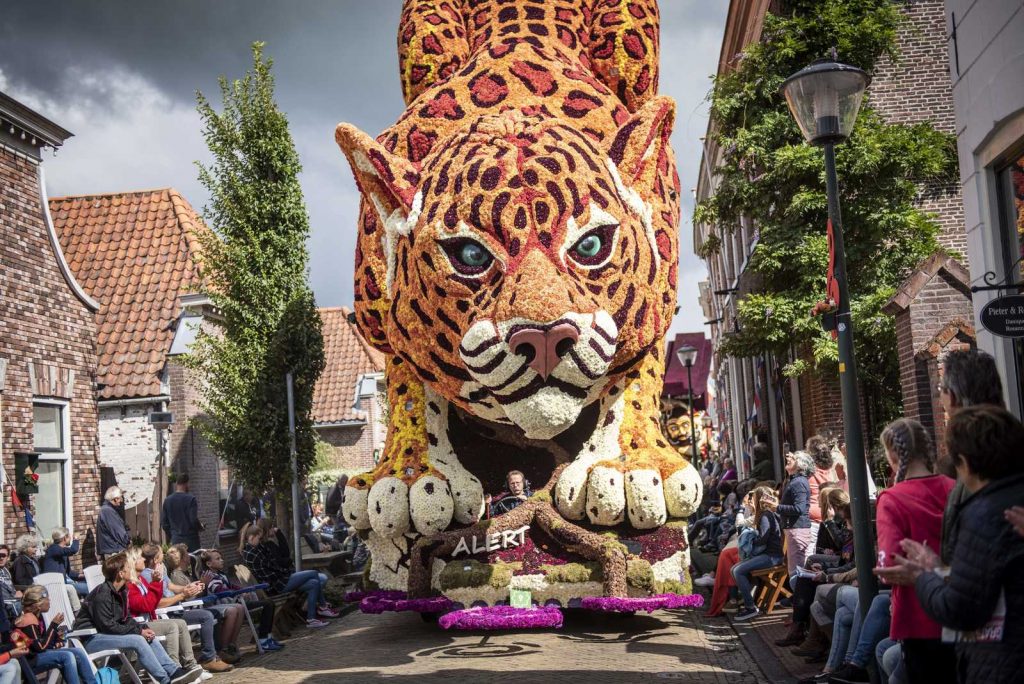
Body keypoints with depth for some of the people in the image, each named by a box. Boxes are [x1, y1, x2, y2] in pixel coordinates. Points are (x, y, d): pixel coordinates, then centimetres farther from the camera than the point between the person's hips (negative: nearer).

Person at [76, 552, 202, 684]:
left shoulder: (122, 591, 7)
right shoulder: (102, 594, -21)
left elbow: (126, 618, 11)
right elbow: (108, 626, -24)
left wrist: (143, 629, -8)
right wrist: (138, 631, -20)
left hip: (105, 633, 9)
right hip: (90, 638, -9)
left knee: (148, 637, -4)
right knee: (137, 640, -24)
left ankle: (174, 671, -8)